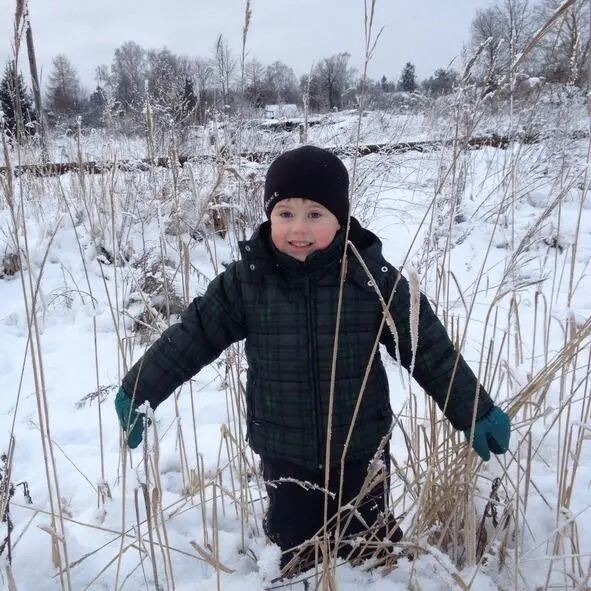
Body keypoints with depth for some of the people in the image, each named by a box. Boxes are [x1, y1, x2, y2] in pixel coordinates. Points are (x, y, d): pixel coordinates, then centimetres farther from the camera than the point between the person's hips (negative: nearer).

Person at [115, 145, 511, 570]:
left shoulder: (373, 276, -14)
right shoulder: (246, 280, -11)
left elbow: (428, 348, -7)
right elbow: (193, 336, -4)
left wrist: (476, 413, -5)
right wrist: (138, 392, -3)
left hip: (361, 450, -1)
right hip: (284, 453, 1)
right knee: (292, 548, 18)